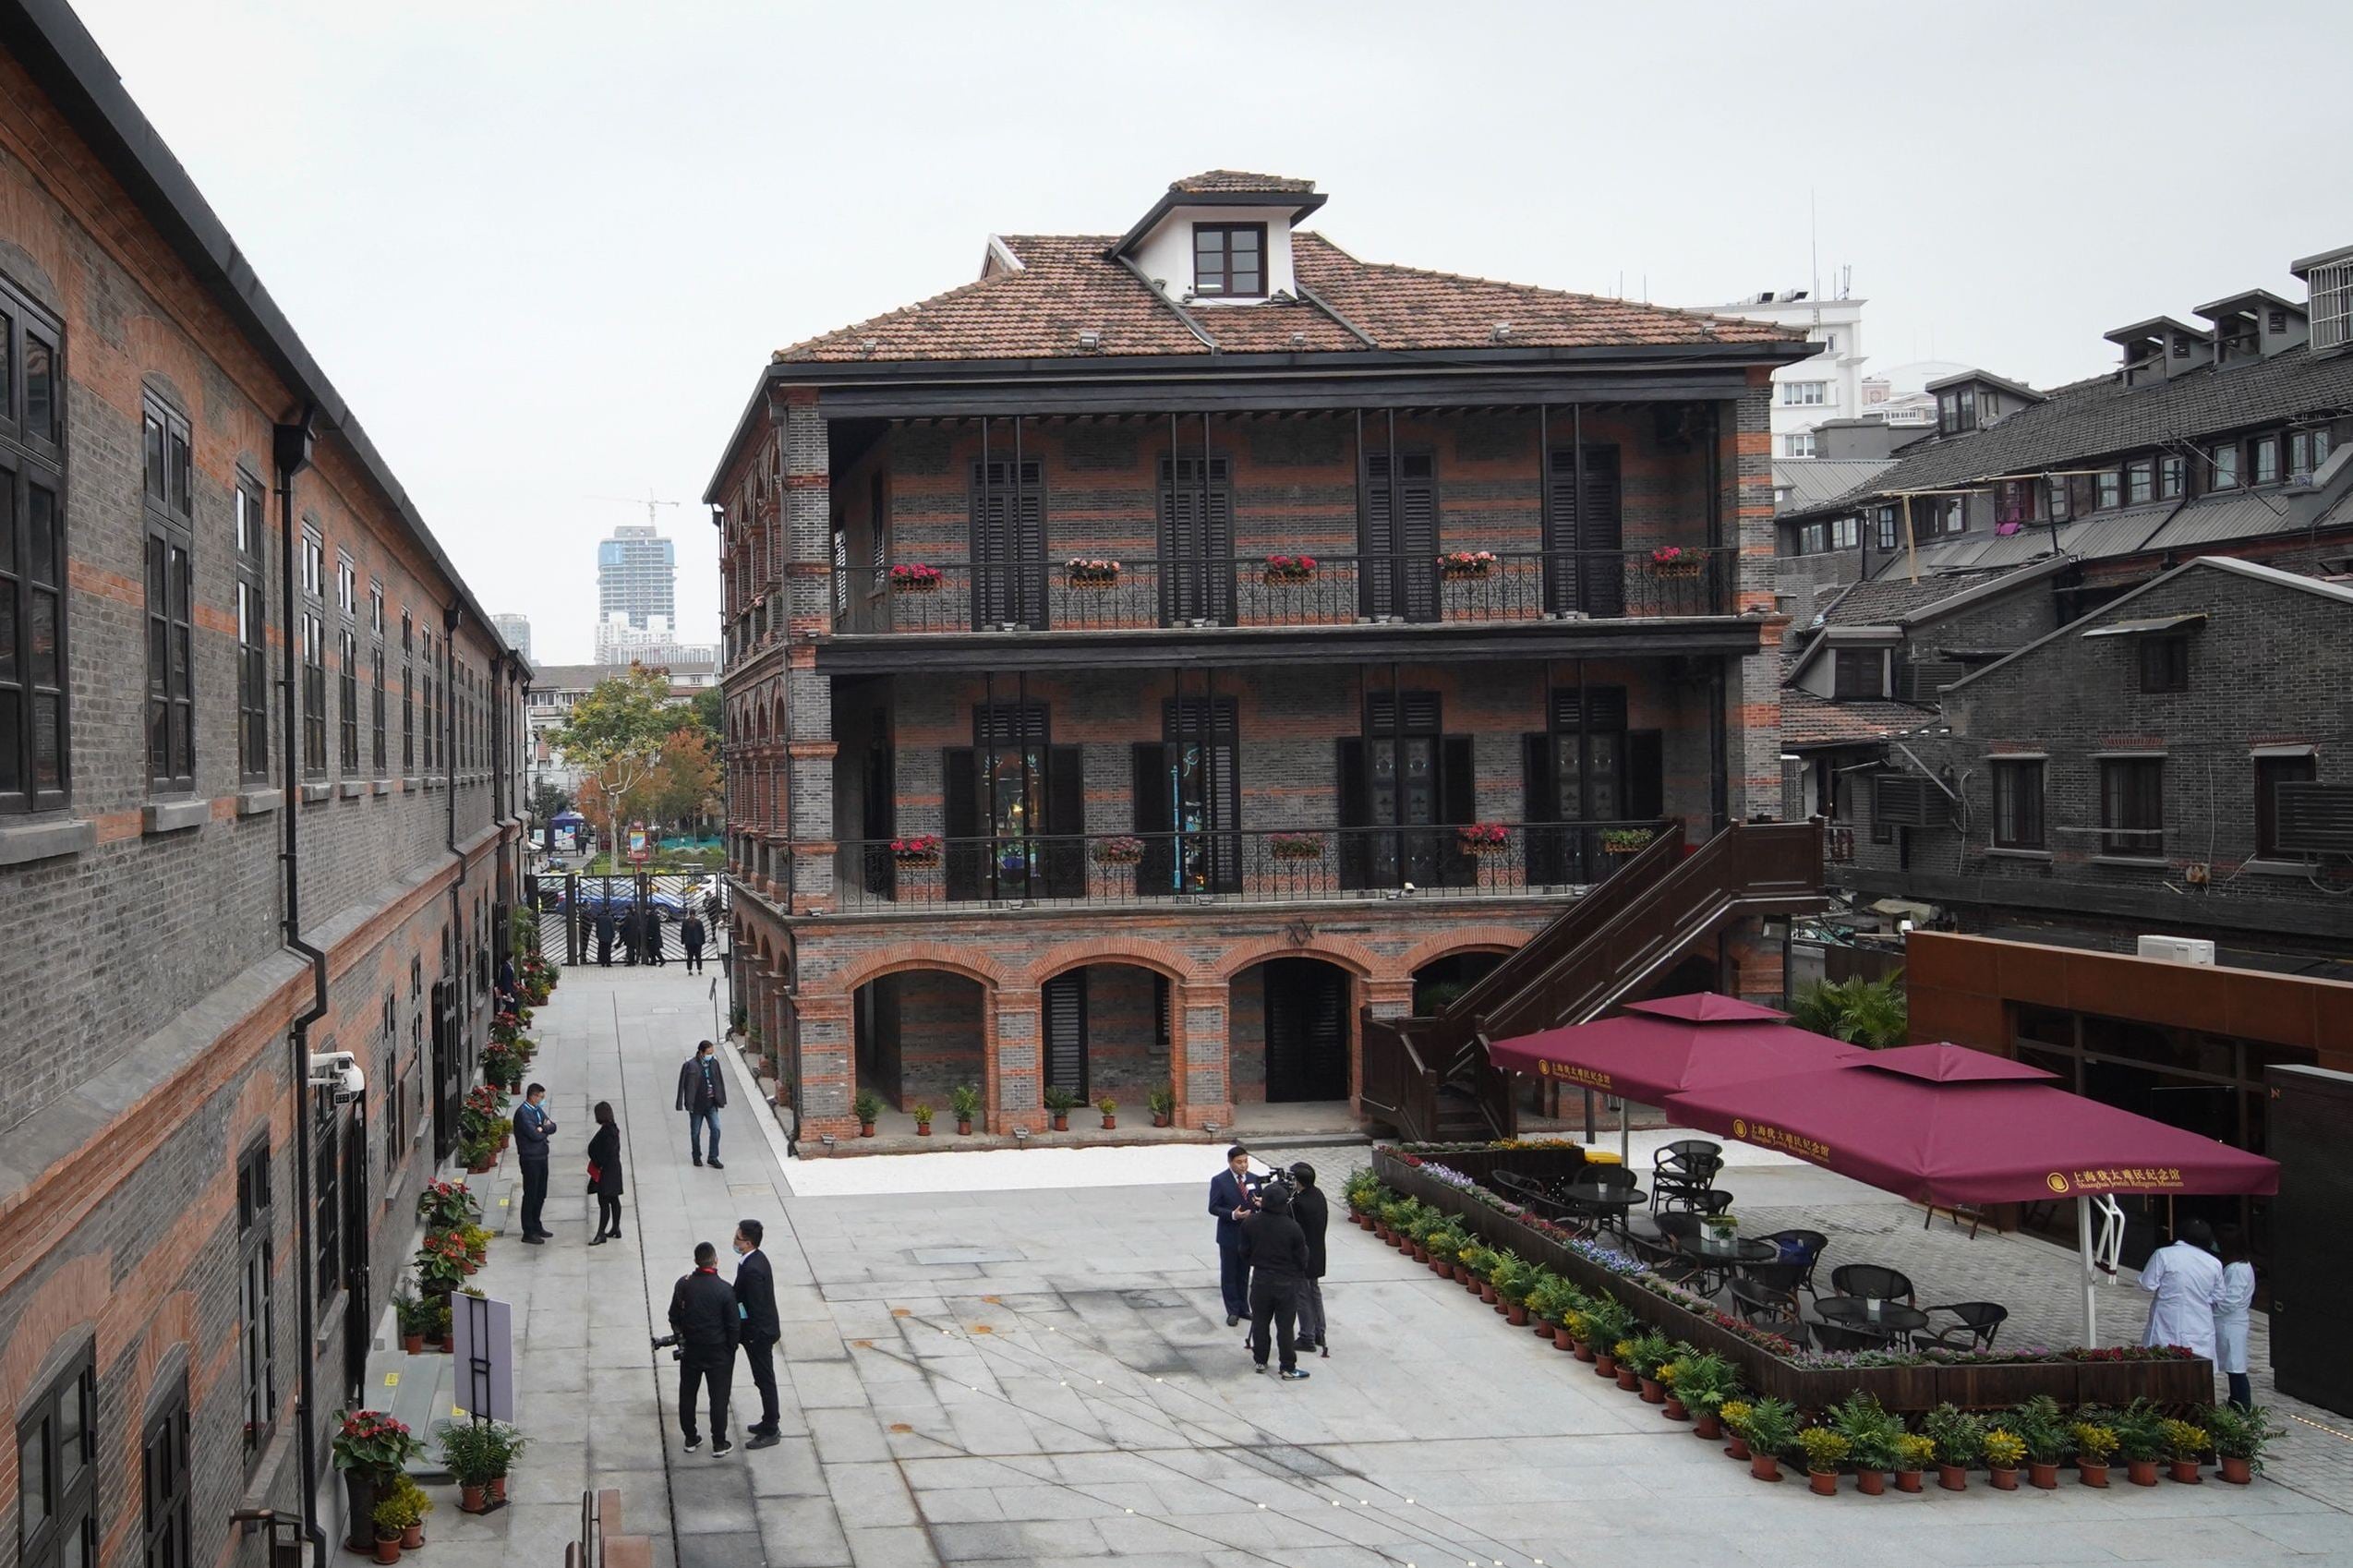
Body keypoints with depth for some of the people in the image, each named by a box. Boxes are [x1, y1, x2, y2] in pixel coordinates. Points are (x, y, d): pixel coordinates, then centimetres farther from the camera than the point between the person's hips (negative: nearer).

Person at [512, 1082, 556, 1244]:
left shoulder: (538, 1109, 11)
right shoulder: (523, 1113, -18)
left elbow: (553, 1126, 7)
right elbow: (535, 1135, -24)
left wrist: (542, 1128, -14)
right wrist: (545, 1129, -4)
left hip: (541, 1157, 9)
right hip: (530, 1159, -9)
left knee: (541, 1194, 16)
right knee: (530, 1195, -3)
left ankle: (536, 1226, 29)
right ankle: (528, 1233, 3)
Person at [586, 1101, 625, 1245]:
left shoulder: (606, 1132, -22)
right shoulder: (613, 1128, 7)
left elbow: (605, 1154, -24)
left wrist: (598, 1167, -12)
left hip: (605, 1172, -10)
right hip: (614, 1170, 10)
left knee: (604, 1202, -7)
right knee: (614, 1200, 17)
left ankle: (601, 1234, -5)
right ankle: (615, 1229, 27)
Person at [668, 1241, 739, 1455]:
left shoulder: (683, 1285, -10)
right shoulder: (724, 1290, -20)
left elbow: (674, 1317, 1)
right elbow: (734, 1325, -13)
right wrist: (730, 1349, 4)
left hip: (690, 1349, 3)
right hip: (718, 1352, -3)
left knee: (687, 1395, 18)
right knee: (718, 1397, 9)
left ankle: (691, 1439, 27)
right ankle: (719, 1444, 16)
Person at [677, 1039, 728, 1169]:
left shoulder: (714, 1063, 1)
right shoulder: (691, 1065, -16)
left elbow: (719, 1082, 9)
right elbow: (687, 1086, -15)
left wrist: (721, 1100, 9)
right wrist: (688, 1104, -17)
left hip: (711, 1104, 4)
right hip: (697, 1105, -4)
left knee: (716, 1129, -4)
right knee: (695, 1132, 10)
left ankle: (713, 1158, 5)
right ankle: (697, 1157, 28)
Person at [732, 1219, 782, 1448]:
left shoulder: (752, 1269, -29)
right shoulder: (757, 1258, 2)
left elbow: (755, 1308, -25)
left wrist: (751, 1337, -18)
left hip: (759, 1334, -10)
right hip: (762, 1329, 10)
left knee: (765, 1380, 3)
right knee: (764, 1379, 21)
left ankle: (770, 1433, 14)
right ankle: (769, 1423, 34)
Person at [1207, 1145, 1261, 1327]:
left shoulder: (1253, 1179, 3)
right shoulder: (1219, 1181, -11)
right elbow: (1213, 1208, -11)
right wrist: (1233, 1215, -25)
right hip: (1229, 1235, -4)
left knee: (1244, 1273, 15)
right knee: (1229, 1274, 4)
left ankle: (1243, 1308, 26)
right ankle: (1232, 1311, 13)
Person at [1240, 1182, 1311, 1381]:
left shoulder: (1250, 1223, -9)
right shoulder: (1292, 1228, -19)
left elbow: (1245, 1253, 3)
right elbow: (1302, 1258, -8)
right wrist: (1300, 1274, 13)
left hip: (1260, 1280, 3)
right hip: (1286, 1282, -3)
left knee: (1260, 1322, 16)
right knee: (1285, 1326, 3)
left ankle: (1260, 1361, 25)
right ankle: (1288, 1368, 7)